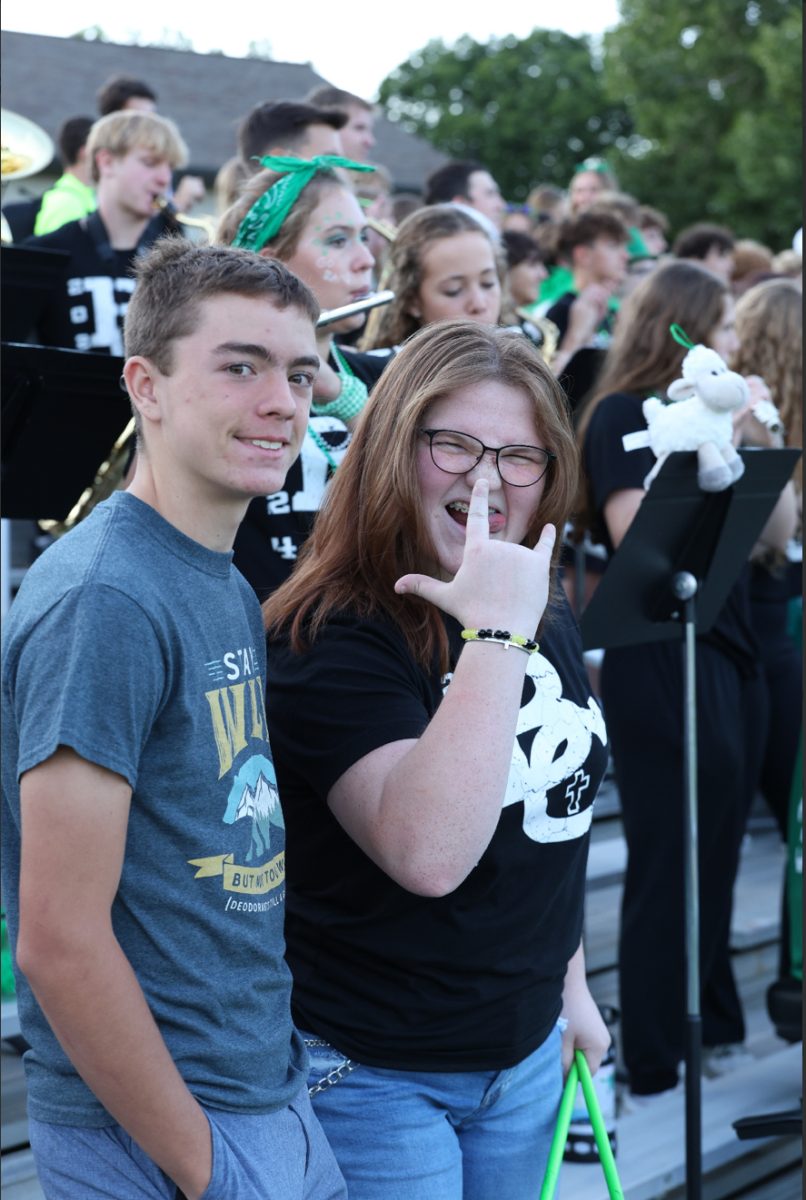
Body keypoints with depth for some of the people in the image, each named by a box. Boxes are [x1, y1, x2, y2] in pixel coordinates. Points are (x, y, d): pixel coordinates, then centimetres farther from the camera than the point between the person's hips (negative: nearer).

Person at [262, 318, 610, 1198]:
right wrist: (495, 635, -34)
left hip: (525, 1051, 7)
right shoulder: (332, 636, -21)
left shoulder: (547, 621, 3)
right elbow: (429, 854, -35)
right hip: (373, 1073, -7)